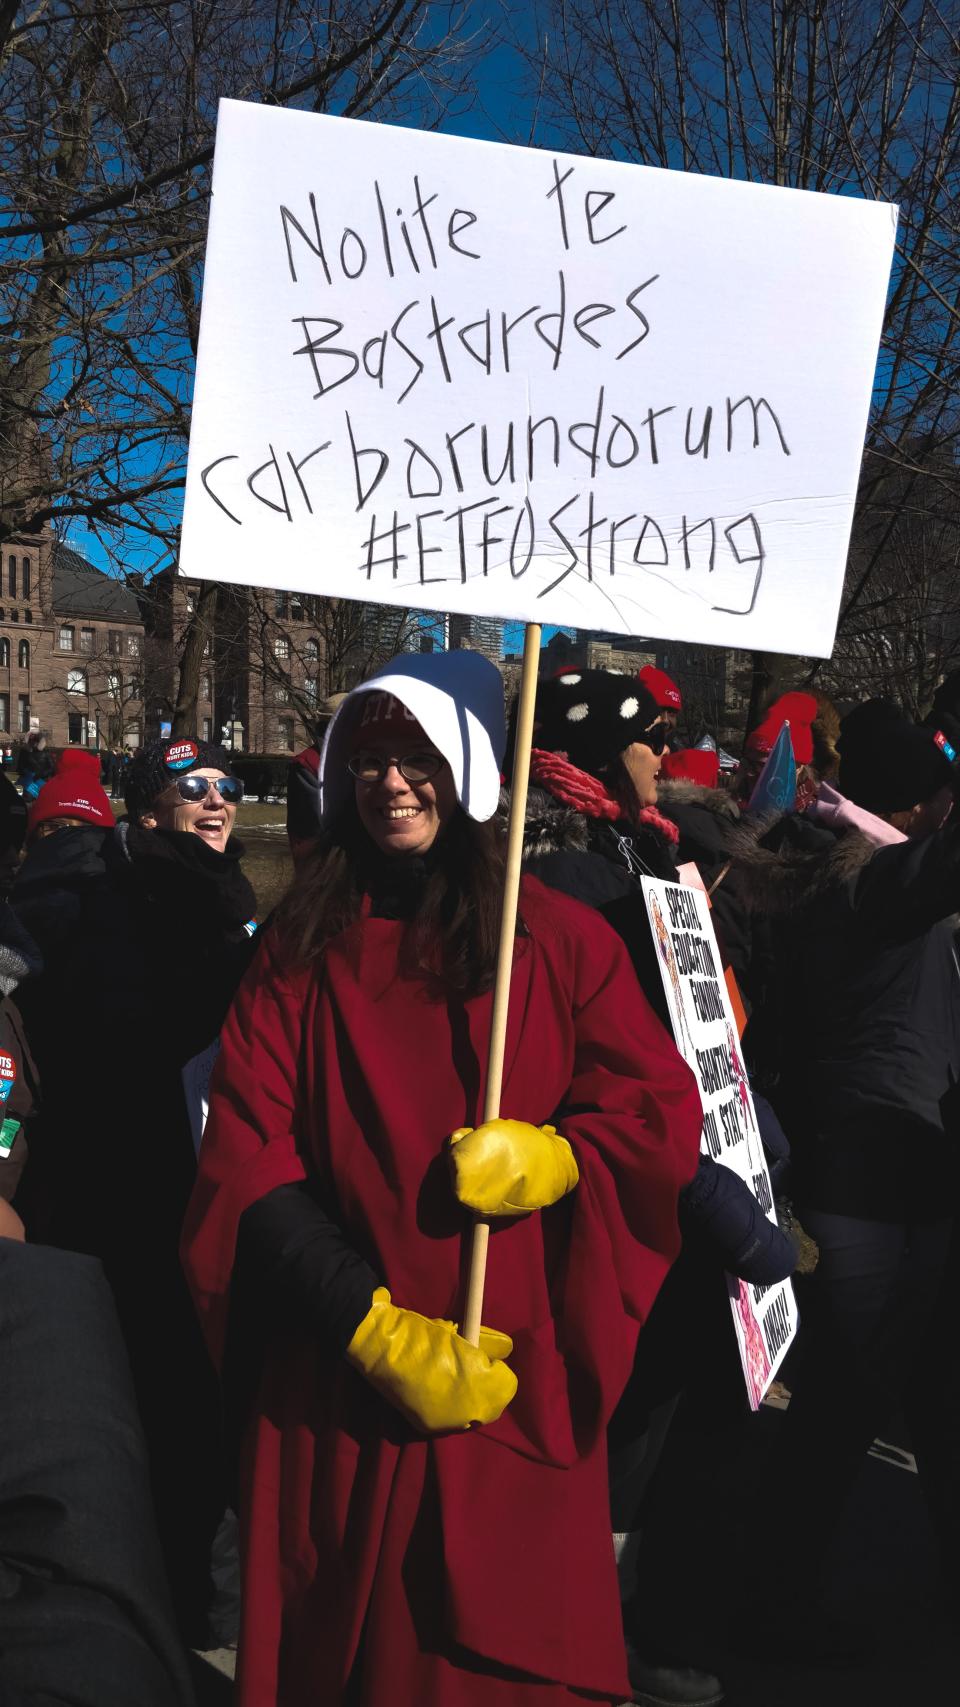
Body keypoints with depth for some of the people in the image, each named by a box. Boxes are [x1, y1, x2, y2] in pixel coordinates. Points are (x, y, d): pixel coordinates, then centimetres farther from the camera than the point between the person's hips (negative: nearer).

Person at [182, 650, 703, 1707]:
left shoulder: (560, 938, 1)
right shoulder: (301, 946, 1)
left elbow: (664, 1109, 1)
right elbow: (246, 1155, -4)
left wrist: (548, 1157, -19)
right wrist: (377, 1330, -13)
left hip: (516, 1370, 0)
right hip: (338, 1377, 1)